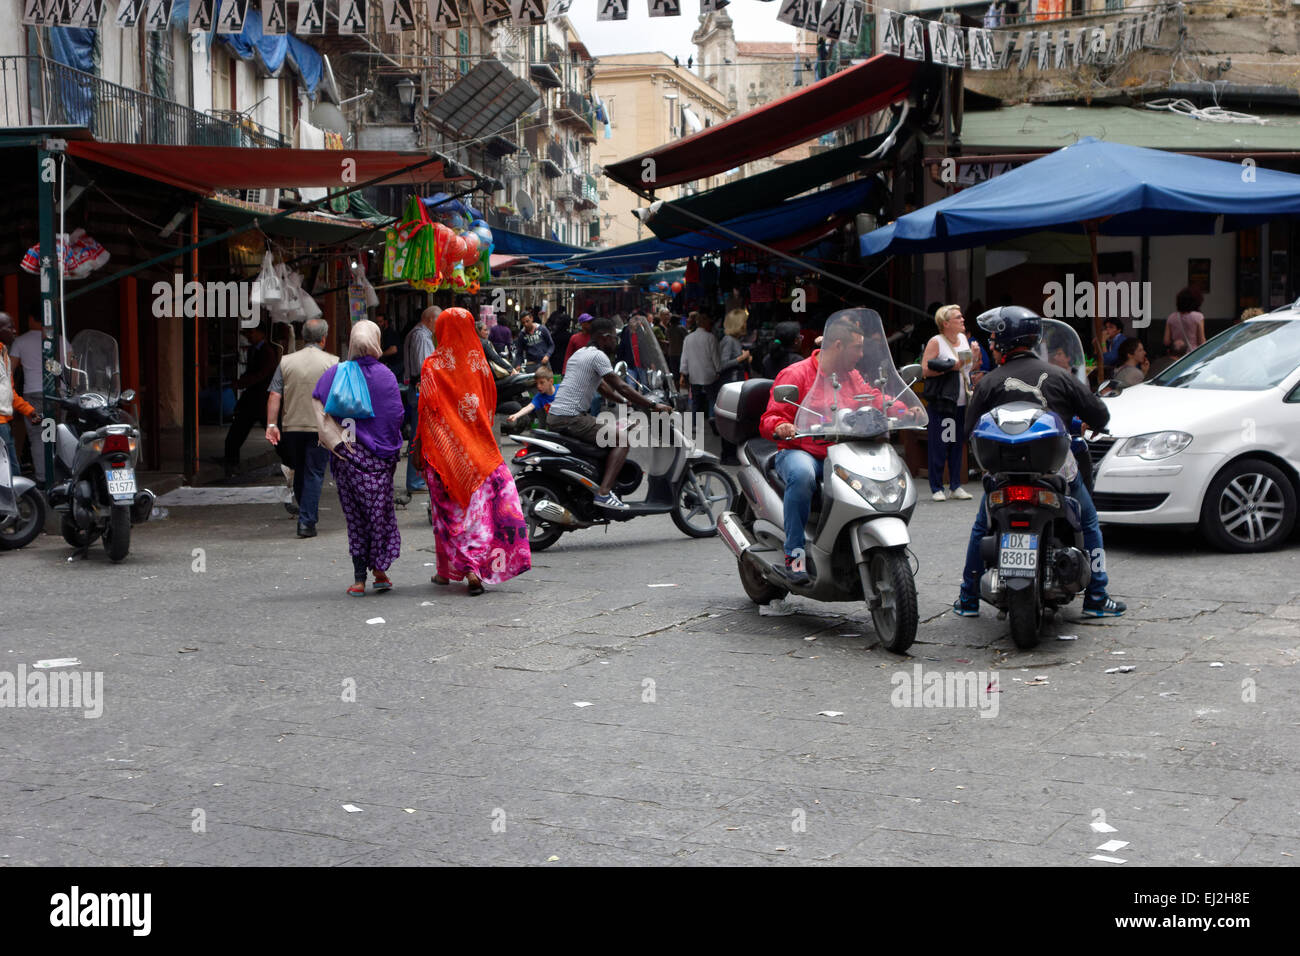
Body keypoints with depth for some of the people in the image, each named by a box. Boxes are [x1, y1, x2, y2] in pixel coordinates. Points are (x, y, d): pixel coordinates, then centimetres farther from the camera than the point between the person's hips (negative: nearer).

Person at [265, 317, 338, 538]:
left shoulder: (286, 361, 3)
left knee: (299, 472, 17)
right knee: (314, 474, 1)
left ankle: (306, 516, 28)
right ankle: (307, 522, -7)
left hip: (292, 426, 3)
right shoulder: (332, 362, -4)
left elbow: (275, 395, -3)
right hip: (320, 427, -3)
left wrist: (271, 424, -4)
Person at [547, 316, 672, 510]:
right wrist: (653, 406, -12)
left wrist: (627, 402, 23)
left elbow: (602, 386, 27)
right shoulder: (598, 356, -10)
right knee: (621, 439, -12)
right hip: (570, 418, -10)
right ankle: (603, 492, -25)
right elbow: (621, 387, -15)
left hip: (554, 415, 10)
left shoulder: (580, 353, 20)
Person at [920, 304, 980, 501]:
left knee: (958, 445, 9)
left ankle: (956, 486, 15)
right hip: (941, 402, -7)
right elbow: (925, 370, -13)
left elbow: (970, 367, 24)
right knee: (938, 445, -5)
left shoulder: (963, 338, 15)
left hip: (961, 403, 7)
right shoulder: (935, 342, -6)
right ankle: (936, 488, 1)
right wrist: (951, 367, -17)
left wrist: (975, 356, 4)